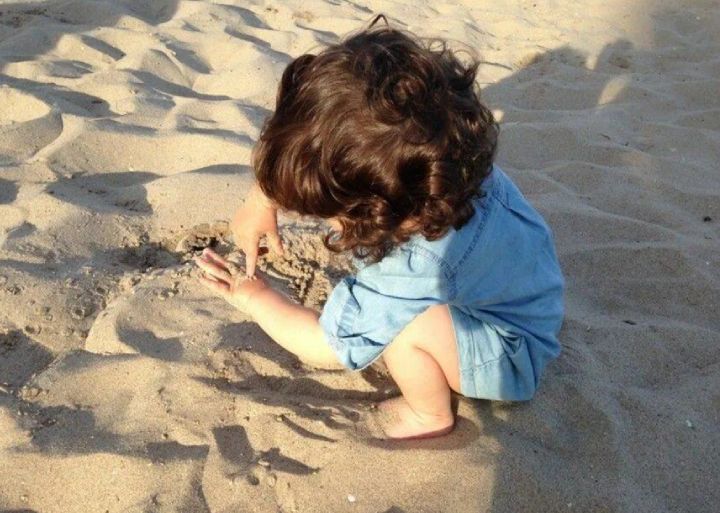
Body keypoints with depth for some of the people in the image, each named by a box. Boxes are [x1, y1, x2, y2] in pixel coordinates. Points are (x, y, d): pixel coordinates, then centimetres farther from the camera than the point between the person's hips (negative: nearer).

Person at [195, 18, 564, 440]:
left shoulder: (412, 267, -42)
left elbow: (326, 348, -23)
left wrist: (253, 297, -11)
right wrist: (264, 201, -13)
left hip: (511, 357, -7)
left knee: (404, 322, -30)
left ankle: (430, 416, 0)